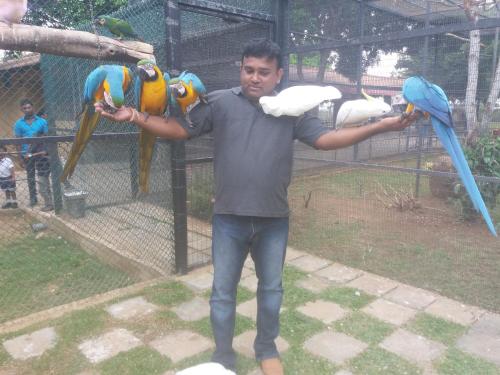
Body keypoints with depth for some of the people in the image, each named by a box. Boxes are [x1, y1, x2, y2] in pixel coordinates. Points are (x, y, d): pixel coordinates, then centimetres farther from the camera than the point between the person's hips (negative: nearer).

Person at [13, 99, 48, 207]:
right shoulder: (19, 124, 2)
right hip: (27, 155, 1)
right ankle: (33, 198, 20)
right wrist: (21, 157, -1)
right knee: (30, 177, 10)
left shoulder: (42, 121, 0)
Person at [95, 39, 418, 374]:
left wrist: (379, 127, -14)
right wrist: (135, 116, -15)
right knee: (223, 292, 12)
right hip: (230, 219, -1)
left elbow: (325, 138, -6)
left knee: (271, 288, 18)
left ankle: (267, 348, 44)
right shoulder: (219, 102, -3)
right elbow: (179, 128, -3)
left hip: (274, 221, 2)